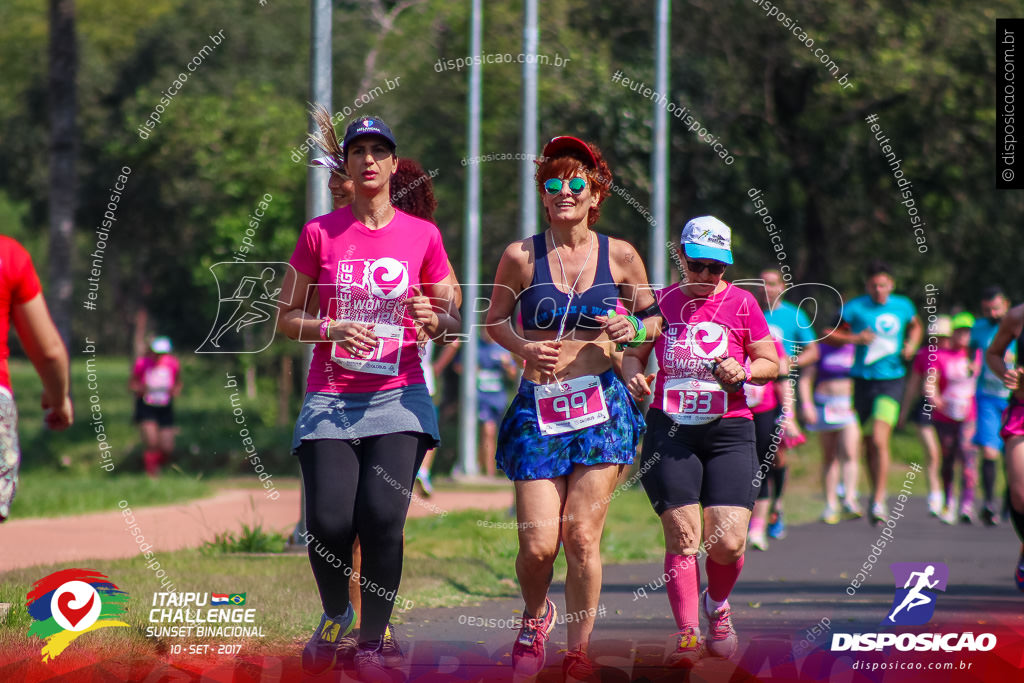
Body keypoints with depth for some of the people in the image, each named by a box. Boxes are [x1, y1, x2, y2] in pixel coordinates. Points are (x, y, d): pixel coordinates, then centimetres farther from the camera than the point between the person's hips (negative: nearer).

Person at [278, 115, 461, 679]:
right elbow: (286, 319, 9)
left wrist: (434, 319, -11)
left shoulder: (422, 235, 7)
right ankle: (335, 616, 17)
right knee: (328, 521, -14)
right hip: (330, 396, 0)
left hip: (398, 396, 0)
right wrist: (331, 329, -11)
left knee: (383, 516, -20)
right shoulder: (320, 233, 6)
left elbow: (453, 324, 12)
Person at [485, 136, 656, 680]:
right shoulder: (521, 257, 1)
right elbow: (495, 321, 13)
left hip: (600, 405, 0)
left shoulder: (619, 257, 3)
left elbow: (653, 317, 16)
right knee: (538, 544, -6)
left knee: (582, 537, -7)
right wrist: (524, 348, -7)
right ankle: (535, 616, 27)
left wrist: (632, 330, -7)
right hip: (537, 409, 0)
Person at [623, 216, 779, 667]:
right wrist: (633, 376, -7)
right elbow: (633, 354, 16)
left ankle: (717, 607, 22)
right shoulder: (662, 302, 7)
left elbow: (771, 363, 7)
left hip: (728, 431, -1)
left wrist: (743, 372, -14)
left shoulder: (741, 304, 3)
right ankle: (687, 634, -2)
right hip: (670, 431, 1)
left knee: (728, 542, -9)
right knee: (682, 537, -9)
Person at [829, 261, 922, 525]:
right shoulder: (855, 308, -2)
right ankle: (876, 491, 31)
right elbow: (830, 335, 0)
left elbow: (915, 326, 26)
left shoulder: (903, 306, 5)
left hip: (891, 380, -1)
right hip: (862, 381, 1)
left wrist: (911, 344, 7)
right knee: (868, 442, 11)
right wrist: (855, 338, -16)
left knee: (880, 440, -17)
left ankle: (879, 501, -13)